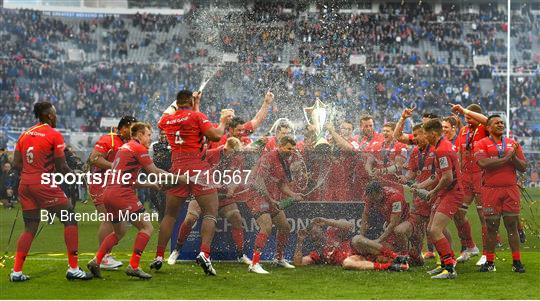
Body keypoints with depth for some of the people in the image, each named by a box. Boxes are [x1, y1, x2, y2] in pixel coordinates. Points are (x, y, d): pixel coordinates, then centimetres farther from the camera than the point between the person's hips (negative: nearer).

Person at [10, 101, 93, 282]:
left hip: (25, 185, 7)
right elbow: (61, 167, -8)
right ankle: (73, 269, 0)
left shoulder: (25, 135, 12)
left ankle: (16, 272, 7)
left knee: (30, 228, 15)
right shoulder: (54, 135, -6)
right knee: (70, 221, 3)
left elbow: (16, 164, 9)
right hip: (44, 185, -7)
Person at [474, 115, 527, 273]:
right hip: (490, 190, -2)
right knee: (491, 227, 2)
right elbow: (483, 163, -16)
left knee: (512, 225, 1)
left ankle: (517, 262, 4)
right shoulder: (481, 144, 2)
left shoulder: (513, 144, 13)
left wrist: (514, 157, -10)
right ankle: (489, 262, 11)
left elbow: (523, 167, 9)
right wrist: (506, 158, -14)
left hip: (511, 189, 2)